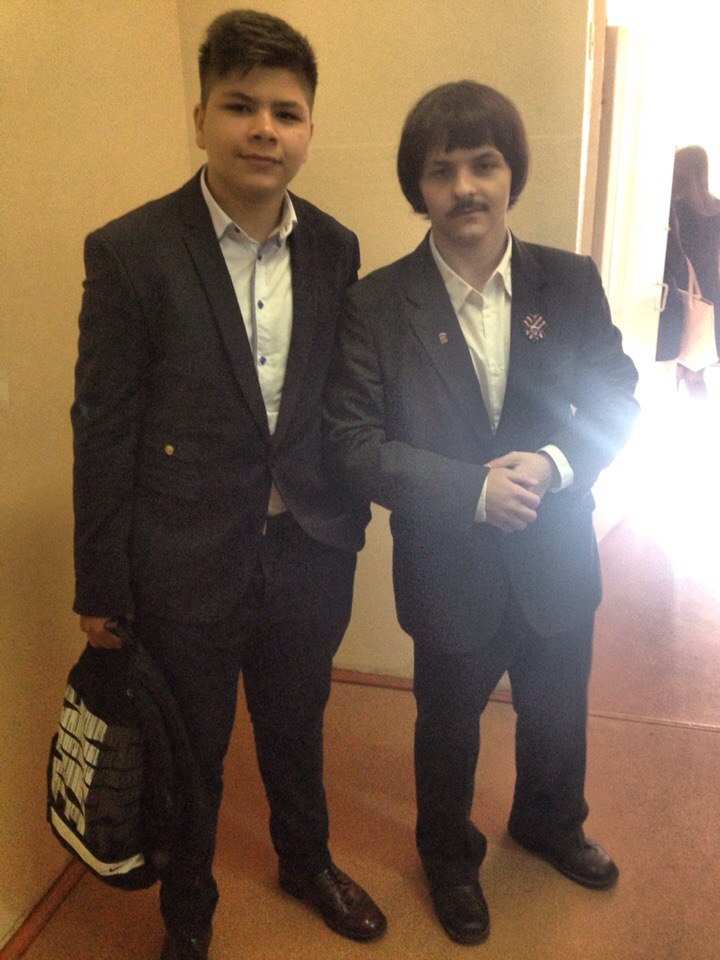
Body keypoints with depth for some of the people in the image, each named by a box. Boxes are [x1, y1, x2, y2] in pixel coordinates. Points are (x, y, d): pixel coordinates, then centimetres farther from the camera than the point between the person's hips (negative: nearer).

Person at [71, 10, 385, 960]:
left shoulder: (335, 248, 0)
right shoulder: (129, 252, -13)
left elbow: (341, 400, 6)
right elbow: (103, 429, -10)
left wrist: (344, 521, 8)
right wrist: (100, 587, -6)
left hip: (309, 555, 4)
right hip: (189, 565, -3)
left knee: (297, 728, 25)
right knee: (190, 753, 18)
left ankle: (306, 861, 54)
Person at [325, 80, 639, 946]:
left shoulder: (570, 282, -7)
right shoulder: (375, 303, -14)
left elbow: (615, 397, -1)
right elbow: (353, 442, -16)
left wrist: (554, 462, -21)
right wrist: (474, 490, -24)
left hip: (557, 558, 3)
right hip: (448, 568, -2)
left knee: (557, 714, 26)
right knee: (448, 729, 20)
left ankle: (549, 824, 58)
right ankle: (448, 858, 51)